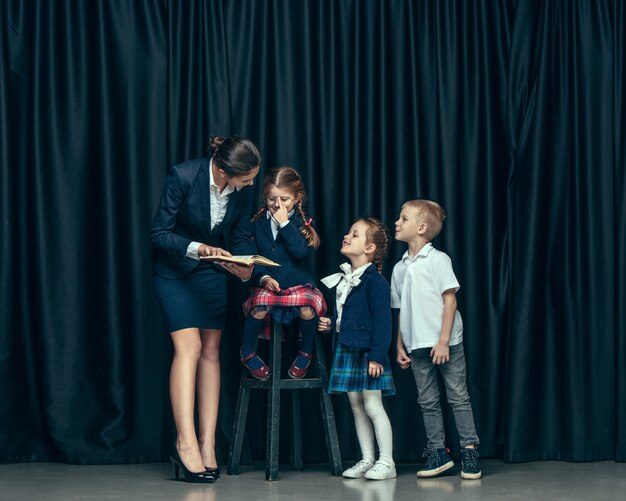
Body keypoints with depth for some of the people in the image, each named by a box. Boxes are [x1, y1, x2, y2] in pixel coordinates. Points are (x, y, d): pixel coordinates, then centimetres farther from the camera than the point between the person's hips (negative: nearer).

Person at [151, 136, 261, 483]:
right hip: (175, 269, -5)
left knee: (210, 351, 1)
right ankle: (186, 444, -18)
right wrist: (198, 248, -34)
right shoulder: (182, 176, -26)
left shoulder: (243, 189, -13)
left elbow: (241, 236, 1)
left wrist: (244, 266, -18)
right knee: (188, 348, -16)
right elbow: (159, 233, -20)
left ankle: (207, 445, 2)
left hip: (212, 271, 5)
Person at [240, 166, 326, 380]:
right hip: (266, 283, 0)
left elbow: (301, 251, -14)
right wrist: (264, 277, -15)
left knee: (308, 309, -31)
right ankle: (248, 353, -3)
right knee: (259, 307, -32)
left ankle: (306, 353, 2)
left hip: (298, 284, 0)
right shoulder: (258, 222, 5)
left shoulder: (302, 223, 3)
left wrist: (284, 223, -14)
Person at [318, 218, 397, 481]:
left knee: (372, 406, -5)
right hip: (346, 350, 8)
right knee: (356, 407, 11)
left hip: (367, 352, -8)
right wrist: (331, 323, 5)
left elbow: (382, 321, -17)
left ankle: (386, 462, 3)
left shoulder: (375, 281, -14)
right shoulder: (344, 279, 12)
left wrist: (377, 356, -20)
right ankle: (367, 460, 19)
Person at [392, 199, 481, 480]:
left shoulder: (437, 260, -6)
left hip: (445, 343, -6)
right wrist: (400, 346, 10)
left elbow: (450, 300, -10)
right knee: (427, 401, 8)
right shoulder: (400, 268, 11)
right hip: (417, 346, 6)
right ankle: (437, 452, 15)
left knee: (458, 397, 0)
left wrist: (443, 341, -16)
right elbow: (402, 310, 14)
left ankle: (469, 450, 5)